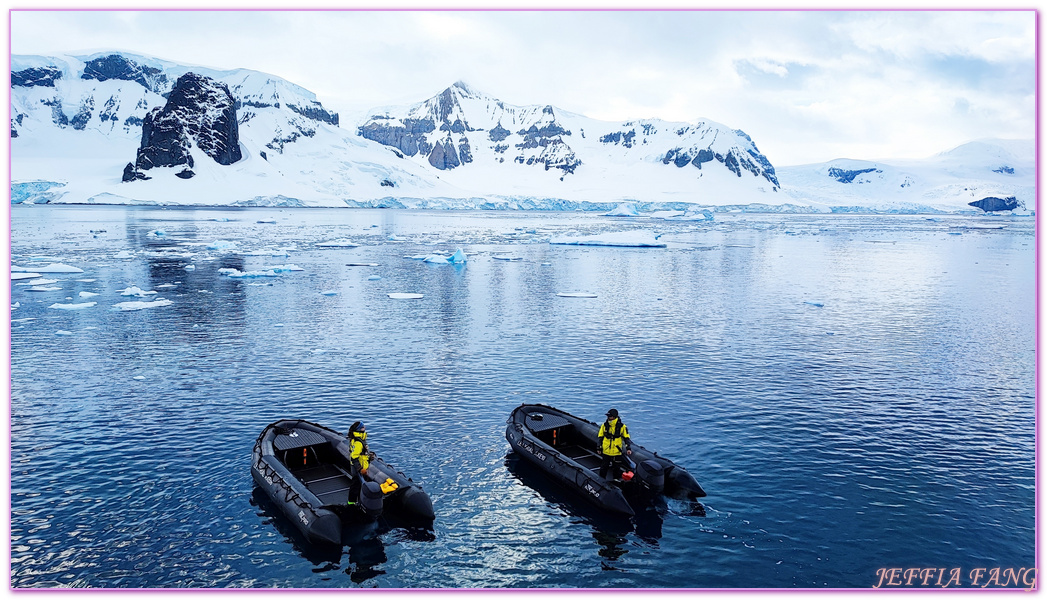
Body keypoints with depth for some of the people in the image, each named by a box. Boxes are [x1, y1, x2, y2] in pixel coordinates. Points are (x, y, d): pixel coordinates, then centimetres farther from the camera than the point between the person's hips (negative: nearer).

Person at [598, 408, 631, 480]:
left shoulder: (622, 426, -6)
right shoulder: (604, 425, -1)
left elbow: (626, 437, 1)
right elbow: (600, 437, 8)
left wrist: (628, 448, -5)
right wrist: (599, 447, 7)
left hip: (617, 452, -1)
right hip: (606, 451, 1)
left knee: (616, 468, 9)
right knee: (604, 466, 9)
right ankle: (601, 479, 24)